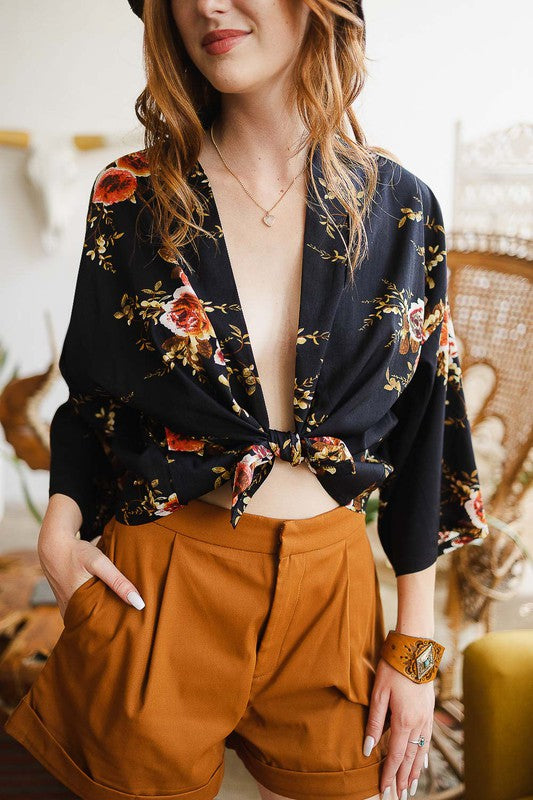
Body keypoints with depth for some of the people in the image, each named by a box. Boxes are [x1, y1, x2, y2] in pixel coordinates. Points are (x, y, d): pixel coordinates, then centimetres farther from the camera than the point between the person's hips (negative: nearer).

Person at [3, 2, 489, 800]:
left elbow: (421, 435, 1)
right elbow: (88, 398, 7)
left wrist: (415, 645, 2)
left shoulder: (400, 206, -2)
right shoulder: (130, 196, -3)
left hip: (331, 585, 1)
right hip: (158, 583, 0)